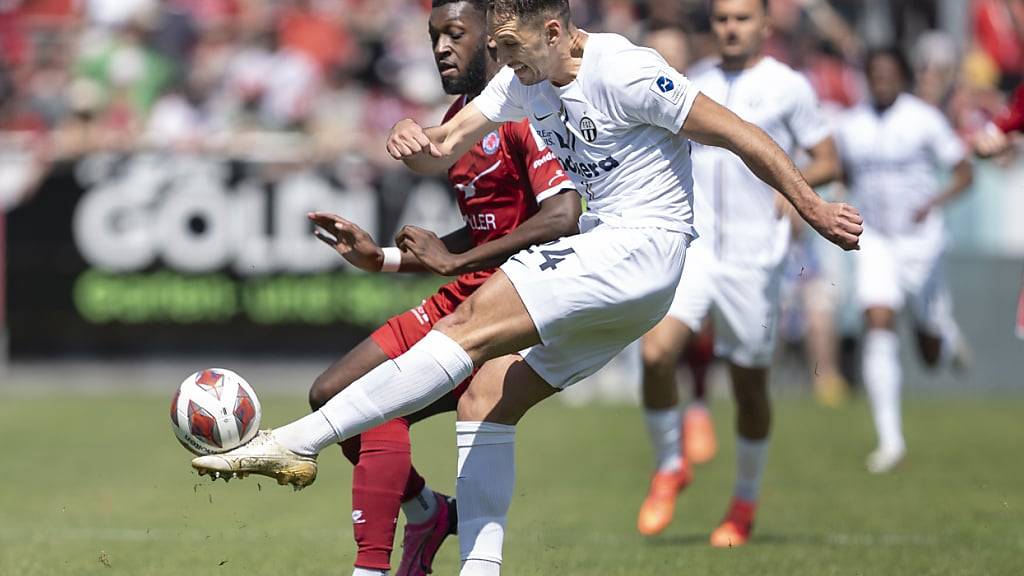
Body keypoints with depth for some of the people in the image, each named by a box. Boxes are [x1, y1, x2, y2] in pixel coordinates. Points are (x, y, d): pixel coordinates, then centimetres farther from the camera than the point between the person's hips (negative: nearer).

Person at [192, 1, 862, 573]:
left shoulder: (622, 72, -13)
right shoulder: (524, 82, 11)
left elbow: (739, 134, -10)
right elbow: (444, 149, 7)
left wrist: (814, 209, -7)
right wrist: (416, 144, -18)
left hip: (642, 247, -10)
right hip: (595, 251, 10)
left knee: (471, 327, -22)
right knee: (484, 398, 0)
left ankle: (298, 443, -29)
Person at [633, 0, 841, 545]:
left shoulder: (788, 87, 0)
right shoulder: (697, 87, 13)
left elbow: (827, 161, 0)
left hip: (754, 256, -2)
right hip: (692, 248, 3)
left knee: (750, 384, 5)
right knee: (656, 352, -19)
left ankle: (745, 503, 25)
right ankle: (669, 466, 2)